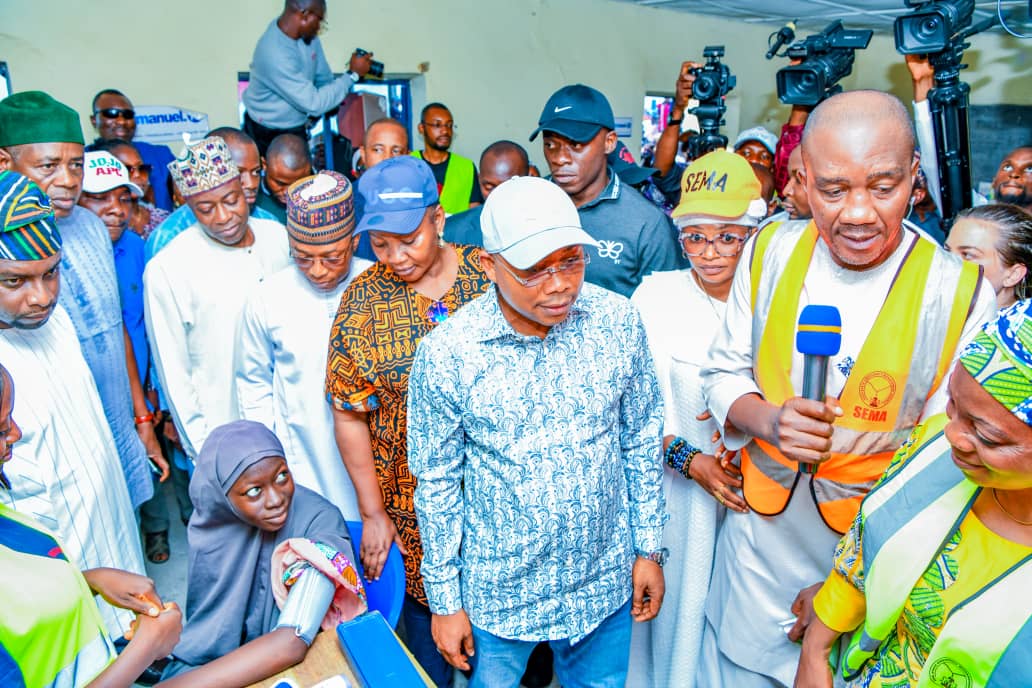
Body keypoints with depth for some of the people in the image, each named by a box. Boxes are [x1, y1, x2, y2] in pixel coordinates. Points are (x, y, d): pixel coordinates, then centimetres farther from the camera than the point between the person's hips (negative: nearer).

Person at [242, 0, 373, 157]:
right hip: (268, 136, -7)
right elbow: (314, 103, -31)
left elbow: (323, 77, 8)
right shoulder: (274, 54, -33)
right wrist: (353, 74, -24)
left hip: (297, 128, 7)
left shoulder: (307, 33, -9)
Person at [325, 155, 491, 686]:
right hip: (414, 503, -1)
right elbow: (350, 415, -6)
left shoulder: (492, 276, -9)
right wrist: (372, 513, -3)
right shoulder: (363, 299, -10)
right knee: (426, 606, 15)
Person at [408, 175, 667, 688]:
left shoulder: (618, 321, -13)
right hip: (498, 590, -2)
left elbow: (642, 441, 0)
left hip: (605, 580, 2)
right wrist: (444, 601, -2)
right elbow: (438, 482, -9)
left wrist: (649, 548, 4)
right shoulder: (444, 353, -20)